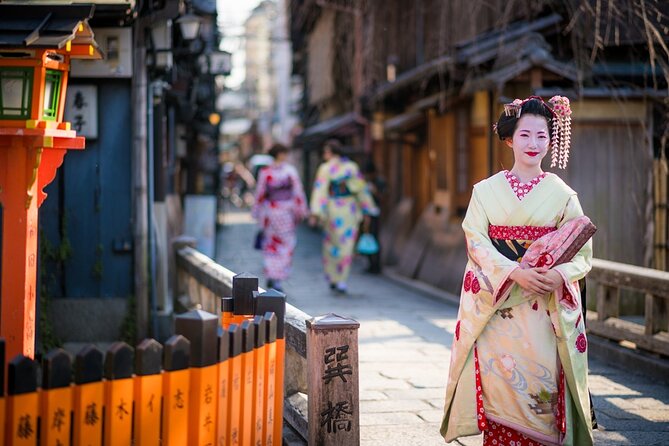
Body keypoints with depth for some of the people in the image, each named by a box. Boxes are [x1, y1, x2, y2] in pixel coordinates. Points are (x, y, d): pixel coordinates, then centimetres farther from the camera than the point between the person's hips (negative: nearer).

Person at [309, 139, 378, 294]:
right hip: (350, 211, 2)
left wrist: (315, 212, -18)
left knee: (331, 243, 15)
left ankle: (332, 278, 19)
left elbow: (320, 191, -14)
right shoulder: (352, 167, 1)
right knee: (346, 245, 5)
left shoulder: (325, 169, -8)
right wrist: (367, 209, 13)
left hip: (333, 211, -1)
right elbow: (361, 189, 4)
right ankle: (342, 281, 0)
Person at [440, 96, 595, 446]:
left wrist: (559, 275, -18)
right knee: (500, 381, -6)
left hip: (546, 308, 0)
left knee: (542, 384, -7)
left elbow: (582, 252, 3)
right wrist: (514, 272, -18)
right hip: (496, 305, 0)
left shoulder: (562, 194, 5)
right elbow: (476, 241, -4)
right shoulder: (486, 191, 6)